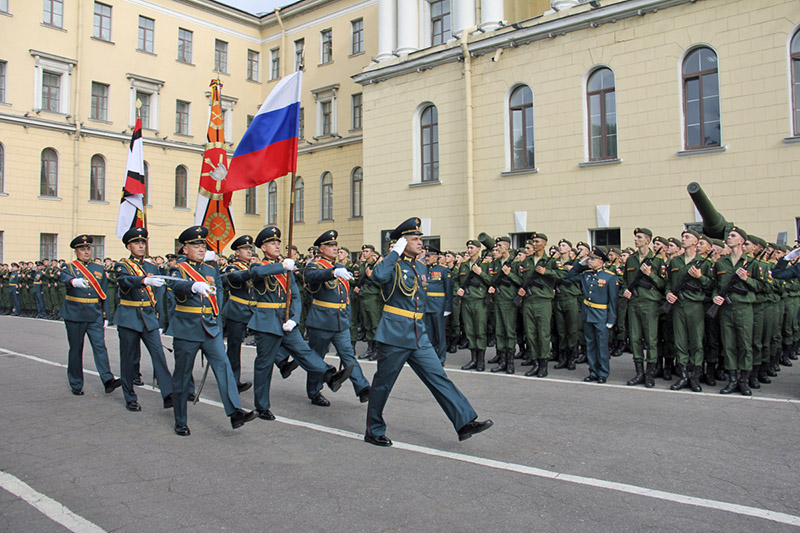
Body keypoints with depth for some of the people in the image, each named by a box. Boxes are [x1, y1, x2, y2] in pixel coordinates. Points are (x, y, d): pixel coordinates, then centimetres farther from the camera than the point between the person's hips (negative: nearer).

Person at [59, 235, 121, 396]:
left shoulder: (99, 269, 12)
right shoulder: (69, 267, 2)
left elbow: (104, 295, 14)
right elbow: (65, 278, -24)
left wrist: (105, 316, 9)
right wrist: (74, 281, -47)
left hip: (95, 316, 2)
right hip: (74, 315, -2)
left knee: (100, 346, -8)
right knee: (75, 350, 6)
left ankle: (108, 380, -14)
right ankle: (76, 385, 17)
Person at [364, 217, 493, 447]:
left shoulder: (421, 268, 14)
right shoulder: (393, 264, -8)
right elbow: (378, 275, -32)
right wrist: (396, 252, -22)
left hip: (418, 335, 7)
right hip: (394, 333, -6)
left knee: (438, 378, 2)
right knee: (383, 383, 6)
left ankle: (465, 422, 2)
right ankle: (373, 431, 21)